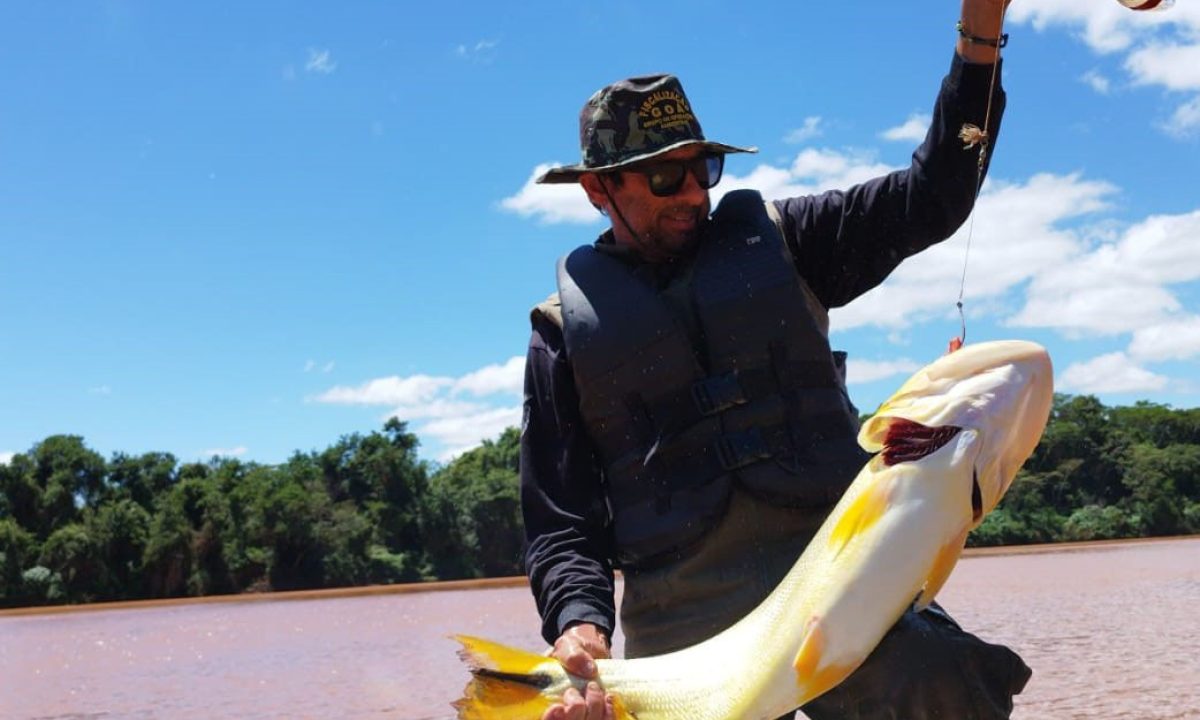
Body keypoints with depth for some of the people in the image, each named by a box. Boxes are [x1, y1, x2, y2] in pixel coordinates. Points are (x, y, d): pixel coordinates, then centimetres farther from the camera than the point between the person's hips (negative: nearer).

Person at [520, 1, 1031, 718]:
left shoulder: (773, 241, 16)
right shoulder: (566, 331, 10)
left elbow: (929, 199, 11)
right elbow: (560, 522, 7)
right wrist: (581, 624, -13)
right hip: (683, 627, 0)